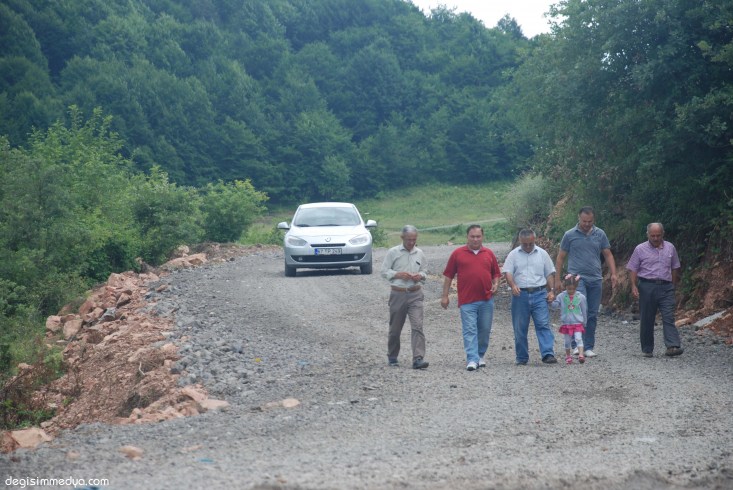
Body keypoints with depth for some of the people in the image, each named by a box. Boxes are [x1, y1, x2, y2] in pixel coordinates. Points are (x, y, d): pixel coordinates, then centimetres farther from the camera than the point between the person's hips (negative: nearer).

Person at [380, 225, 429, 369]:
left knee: (417, 326, -13)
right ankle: (392, 357, 27)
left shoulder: (419, 253, 8)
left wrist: (420, 276, -4)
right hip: (398, 294, -1)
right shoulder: (393, 252, 0)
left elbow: (424, 271, 18)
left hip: (415, 294, 1)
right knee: (395, 328, 9)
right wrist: (399, 274, -15)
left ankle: (418, 359, -18)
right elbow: (384, 271, 0)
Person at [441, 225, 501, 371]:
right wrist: (444, 296, 2)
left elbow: (496, 273, 19)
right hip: (467, 300, -3)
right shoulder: (458, 253, 3)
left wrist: (495, 285, -1)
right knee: (469, 330, -8)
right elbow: (448, 275, 5)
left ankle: (481, 355, 26)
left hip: (486, 300, 3)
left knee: (485, 330, 10)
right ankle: (472, 360, -11)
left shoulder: (489, 254, 10)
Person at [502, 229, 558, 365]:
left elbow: (550, 274, 14)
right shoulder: (514, 254, 6)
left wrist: (551, 291, 4)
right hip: (520, 294, 0)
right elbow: (507, 272, -3)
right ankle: (521, 358, 11)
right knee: (520, 328, 4)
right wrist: (513, 285, -22)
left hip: (539, 294, 0)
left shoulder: (542, 254, 10)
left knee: (543, 324, -10)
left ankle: (548, 354, -15)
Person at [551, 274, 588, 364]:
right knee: (567, 341, 8)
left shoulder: (581, 297, -1)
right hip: (566, 323, 1)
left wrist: (584, 323, 11)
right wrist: (553, 300, -22)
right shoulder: (561, 296, -1)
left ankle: (581, 355, -19)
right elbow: (554, 306, 0)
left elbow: (584, 310, 7)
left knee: (578, 339, -14)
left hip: (578, 323, -1)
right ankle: (568, 356, 21)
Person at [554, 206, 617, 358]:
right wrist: (557, 279, 4)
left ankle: (589, 347, 13)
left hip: (595, 279, 3)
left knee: (592, 315, 5)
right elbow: (560, 258, 7)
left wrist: (614, 273, 1)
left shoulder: (600, 234, 9)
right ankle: (577, 345, -18)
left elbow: (608, 255, 14)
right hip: (577, 277, -3)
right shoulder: (569, 235, 2)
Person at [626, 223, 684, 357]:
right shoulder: (640, 249, 2)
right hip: (647, 287, -1)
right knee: (647, 320, 3)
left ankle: (673, 346, -19)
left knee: (669, 317, -10)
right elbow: (633, 269, 3)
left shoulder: (670, 248, 10)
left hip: (666, 287, 1)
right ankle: (647, 349, 11)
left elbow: (674, 268, 18)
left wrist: (673, 285, 14)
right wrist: (633, 286, -8)